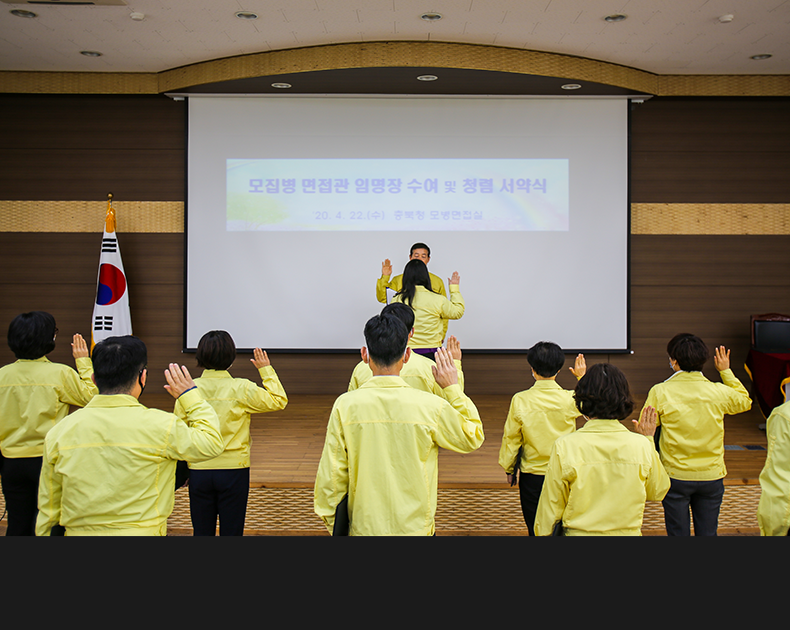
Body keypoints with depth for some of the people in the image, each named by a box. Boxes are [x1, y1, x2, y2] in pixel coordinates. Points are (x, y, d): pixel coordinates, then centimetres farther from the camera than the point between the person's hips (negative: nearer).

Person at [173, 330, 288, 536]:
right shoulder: (241, 389, -10)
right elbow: (278, 401, 2)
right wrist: (266, 369, 11)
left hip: (199, 471, 2)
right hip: (233, 471, -2)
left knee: (202, 531, 12)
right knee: (231, 530, 7)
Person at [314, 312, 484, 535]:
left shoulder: (345, 406, -12)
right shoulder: (431, 406, -13)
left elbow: (330, 477, -6)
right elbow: (472, 438, 5)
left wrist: (333, 525, 9)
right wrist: (453, 388, 11)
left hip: (364, 527, 1)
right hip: (414, 526, 0)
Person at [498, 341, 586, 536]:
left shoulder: (520, 400, -11)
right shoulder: (570, 399, -10)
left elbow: (511, 438, -2)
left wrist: (509, 469, 12)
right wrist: (582, 377, 25)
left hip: (532, 477, -1)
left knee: (536, 528, 8)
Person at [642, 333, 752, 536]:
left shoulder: (660, 392, -13)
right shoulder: (719, 392, -6)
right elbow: (745, 402, 16)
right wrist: (726, 371, 21)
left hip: (675, 475, -2)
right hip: (711, 476, 2)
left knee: (678, 533, 9)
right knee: (708, 532, 13)